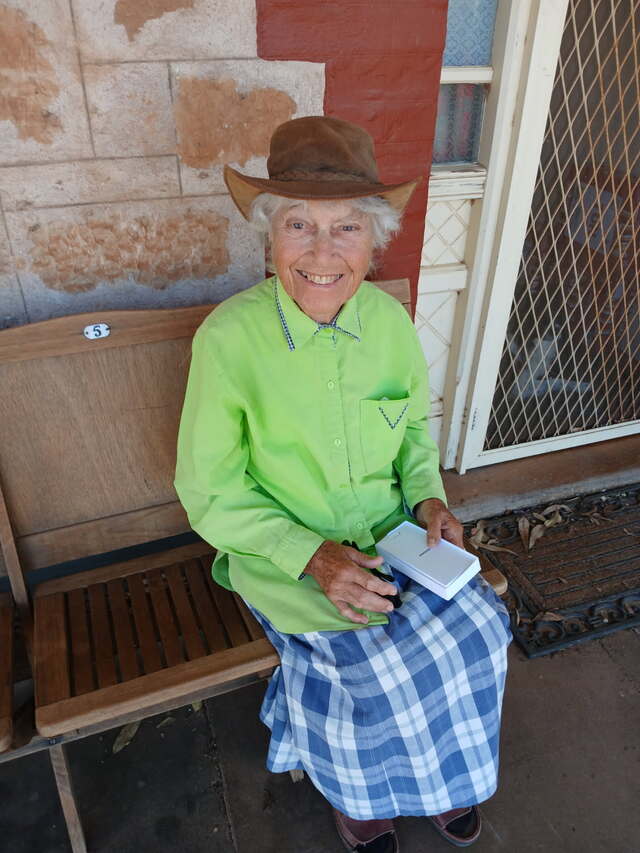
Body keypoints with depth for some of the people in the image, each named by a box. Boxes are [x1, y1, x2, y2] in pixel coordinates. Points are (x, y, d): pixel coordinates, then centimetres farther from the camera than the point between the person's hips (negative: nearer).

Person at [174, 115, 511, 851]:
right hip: (280, 553, -3)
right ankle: (356, 793, 17)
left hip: (391, 537, 4)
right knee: (383, 660, -21)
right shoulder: (228, 339, -19)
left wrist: (427, 497, -8)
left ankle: (438, 772, 20)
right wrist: (310, 555, -23)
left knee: (476, 628, -14)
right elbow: (209, 495, -12)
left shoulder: (389, 320, -7)